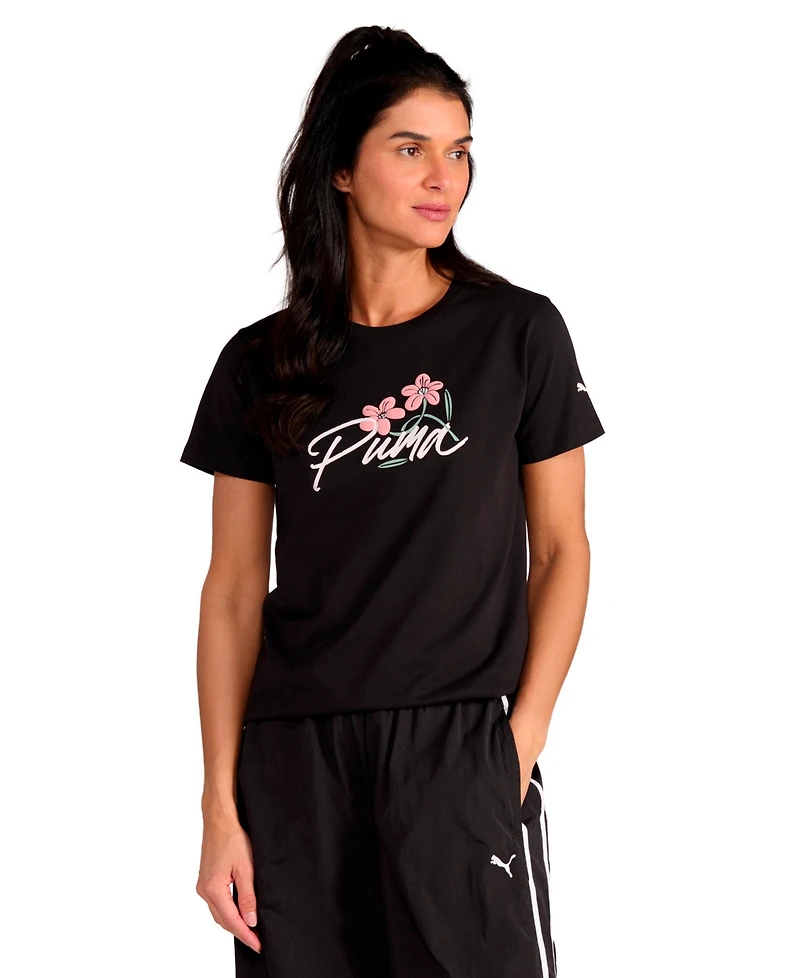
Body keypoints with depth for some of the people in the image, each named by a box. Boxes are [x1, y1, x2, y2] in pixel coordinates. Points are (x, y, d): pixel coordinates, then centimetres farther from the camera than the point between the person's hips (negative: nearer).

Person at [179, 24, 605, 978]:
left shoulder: (520, 333, 2)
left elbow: (560, 550, 3)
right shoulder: (262, 363, 5)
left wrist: (522, 740, -8)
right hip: (293, 763, 2)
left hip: (462, 746, -1)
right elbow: (234, 589, 5)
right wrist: (220, 807, 0)